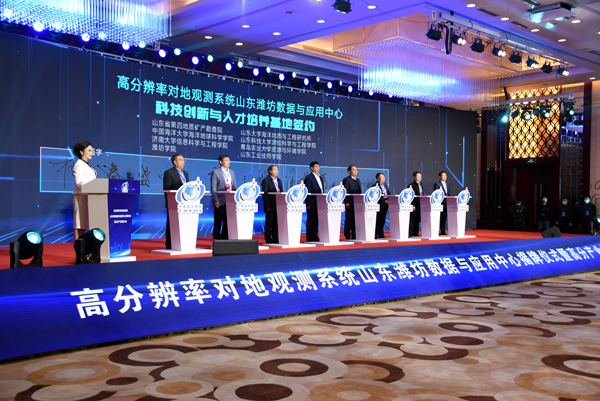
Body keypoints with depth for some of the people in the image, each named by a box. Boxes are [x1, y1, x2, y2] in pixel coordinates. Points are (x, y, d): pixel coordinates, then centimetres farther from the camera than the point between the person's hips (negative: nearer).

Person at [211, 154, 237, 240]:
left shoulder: (232, 173, 15)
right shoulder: (215, 172, -2)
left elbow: (234, 187, 15)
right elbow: (213, 188, -7)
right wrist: (216, 201, -16)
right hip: (220, 202, -5)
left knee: (227, 223, 8)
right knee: (218, 222, -1)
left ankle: (225, 240, 15)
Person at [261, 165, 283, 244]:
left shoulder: (279, 181, 17)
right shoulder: (266, 180, -4)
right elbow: (264, 194, -10)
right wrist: (267, 206, -17)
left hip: (278, 206, 6)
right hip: (270, 207, -6)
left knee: (276, 224, 8)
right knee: (269, 224, -1)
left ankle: (276, 240, 13)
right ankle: (268, 240, 5)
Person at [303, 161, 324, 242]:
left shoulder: (320, 178, 17)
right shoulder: (309, 178, -7)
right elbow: (307, 192, -11)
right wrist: (308, 204, -16)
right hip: (312, 204, -7)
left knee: (316, 221, 10)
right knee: (311, 221, -2)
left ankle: (315, 237, 17)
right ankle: (310, 239, 2)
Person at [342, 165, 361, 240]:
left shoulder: (358, 180, 19)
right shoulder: (346, 180, -4)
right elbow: (345, 192, -9)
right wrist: (346, 203, -16)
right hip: (350, 204, -7)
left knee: (356, 220, 7)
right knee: (349, 220, -2)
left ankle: (354, 236, 13)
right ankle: (347, 236, 4)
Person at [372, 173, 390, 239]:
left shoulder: (385, 185, 16)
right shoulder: (375, 186, -9)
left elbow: (388, 194, 18)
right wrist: (384, 201, -20)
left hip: (385, 205, 8)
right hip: (379, 205, -8)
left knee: (383, 220, 11)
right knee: (378, 220, -6)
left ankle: (381, 234, 17)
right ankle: (376, 234, -1)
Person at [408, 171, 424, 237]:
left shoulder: (421, 185, 16)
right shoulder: (411, 185, -6)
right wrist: (412, 205, -17)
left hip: (420, 205, 7)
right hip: (414, 205, -7)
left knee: (417, 220, 10)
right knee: (412, 220, -4)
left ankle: (416, 233, 15)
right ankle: (411, 234, 0)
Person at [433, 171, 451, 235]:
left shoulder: (447, 184, 19)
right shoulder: (437, 184, -3)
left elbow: (450, 194, 18)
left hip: (446, 203, 7)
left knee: (444, 218, 9)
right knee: (439, 218, -5)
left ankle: (443, 232, 15)